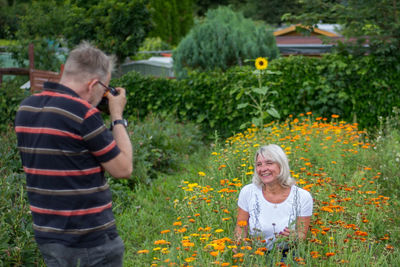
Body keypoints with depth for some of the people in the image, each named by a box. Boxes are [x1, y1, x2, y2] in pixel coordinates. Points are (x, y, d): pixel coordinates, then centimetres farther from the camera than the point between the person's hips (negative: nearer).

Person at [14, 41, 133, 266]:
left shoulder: (26, 108, 3)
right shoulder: (83, 113, -20)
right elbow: (123, 169, -12)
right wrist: (118, 117, -3)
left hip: (47, 236, 7)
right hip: (91, 242, -7)